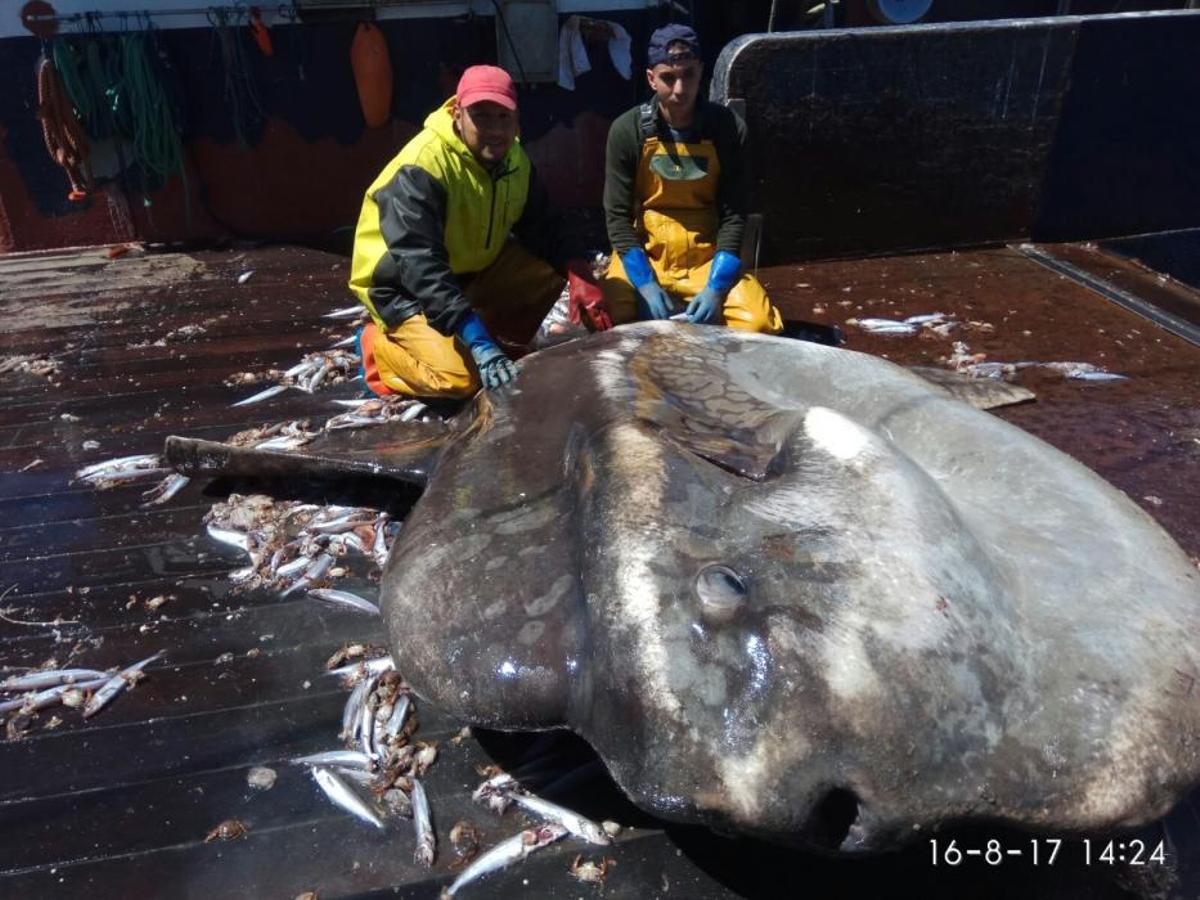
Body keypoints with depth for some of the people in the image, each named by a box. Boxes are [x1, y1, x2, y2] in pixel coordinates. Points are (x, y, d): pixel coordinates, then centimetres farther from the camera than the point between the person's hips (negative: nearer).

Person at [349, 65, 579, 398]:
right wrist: (478, 340, -46)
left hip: (474, 269, 7)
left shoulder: (514, 159, -5)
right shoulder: (421, 168, -29)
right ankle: (381, 345, 1)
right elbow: (420, 266, -38)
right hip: (402, 284, -7)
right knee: (459, 379, -26)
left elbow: (541, 230, 1)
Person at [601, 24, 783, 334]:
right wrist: (646, 285, -20)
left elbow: (733, 216, -6)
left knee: (759, 323, -22)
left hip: (708, 258, 1)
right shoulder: (627, 130, -8)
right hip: (643, 256, -1)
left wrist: (715, 288, -19)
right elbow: (617, 217, -7)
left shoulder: (728, 128, -7)